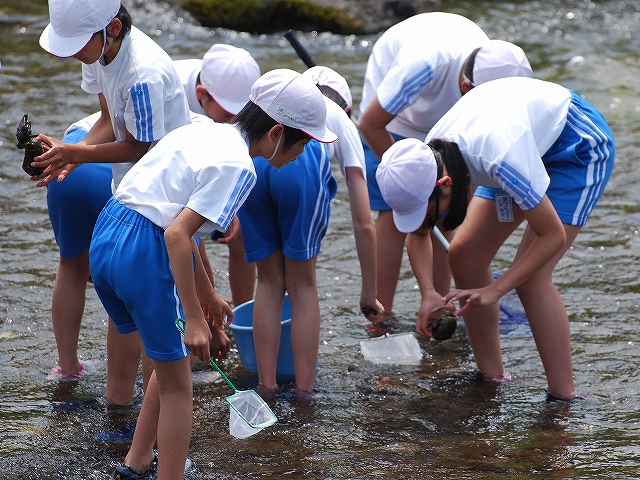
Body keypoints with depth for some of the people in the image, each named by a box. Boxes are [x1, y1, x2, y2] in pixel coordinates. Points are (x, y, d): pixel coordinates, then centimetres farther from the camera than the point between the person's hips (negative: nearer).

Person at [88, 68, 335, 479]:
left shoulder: (206, 133, 15)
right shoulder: (237, 167, -13)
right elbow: (177, 234, -22)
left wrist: (206, 295, 29)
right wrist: (194, 318, -20)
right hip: (143, 255, -9)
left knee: (175, 357, 26)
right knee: (177, 385, 6)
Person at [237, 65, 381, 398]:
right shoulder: (341, 120, 34)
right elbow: (364, 223, 30)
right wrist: (369, 292, 36)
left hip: (249, 157, 3)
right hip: (302, 160, -2)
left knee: (269, 281, 20)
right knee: (302, 284, 16)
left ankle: (266, 386, 22)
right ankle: (304, 392, 18)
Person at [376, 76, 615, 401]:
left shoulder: (500, 158, -42)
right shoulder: (429, 158, -19)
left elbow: (553, 236, -31)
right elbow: (418, 235, -1)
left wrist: (494, 291, -31)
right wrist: (429, 293, -17)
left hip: (581, 146, -8)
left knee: (531, 277, -19)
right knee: (464, 254, -2)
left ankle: (564, 400, -12)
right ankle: (492, 378, 9)